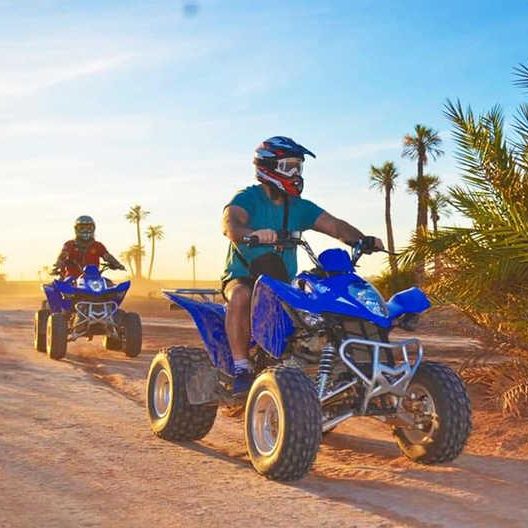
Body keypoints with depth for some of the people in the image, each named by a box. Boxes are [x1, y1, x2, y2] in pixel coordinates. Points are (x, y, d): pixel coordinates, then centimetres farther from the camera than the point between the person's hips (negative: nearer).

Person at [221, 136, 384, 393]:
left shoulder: (299, 207, 10)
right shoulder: (247, 198, -6)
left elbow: (335, 226, 0)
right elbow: (230, 222, -27)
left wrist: (364, 240, -20)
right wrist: (253, 233, -50)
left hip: (284, 281, 5)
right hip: (242, 276, -5)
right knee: (240, 295, -38)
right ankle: (242, 369, -29)